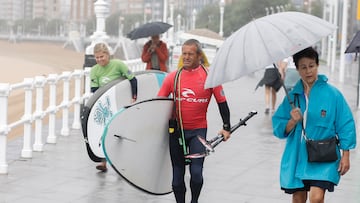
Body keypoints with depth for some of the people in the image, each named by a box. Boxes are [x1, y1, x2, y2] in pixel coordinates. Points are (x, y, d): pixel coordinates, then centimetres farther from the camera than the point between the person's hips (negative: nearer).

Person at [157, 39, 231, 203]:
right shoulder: (173, 77, -1)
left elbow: (222, 102, 2)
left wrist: (226, 127, 2)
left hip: (198, 130, -2)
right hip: (176, 130, 2)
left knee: (196, 171, -9)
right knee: (178, 172, 10)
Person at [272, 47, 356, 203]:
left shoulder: (332, 94, -4)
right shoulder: (292, 96, 5)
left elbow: (345, 125, -1)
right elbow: (279, 128, 5)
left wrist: (345, 155, -4)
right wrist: (293, 121, -15)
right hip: (296, 156, 4)